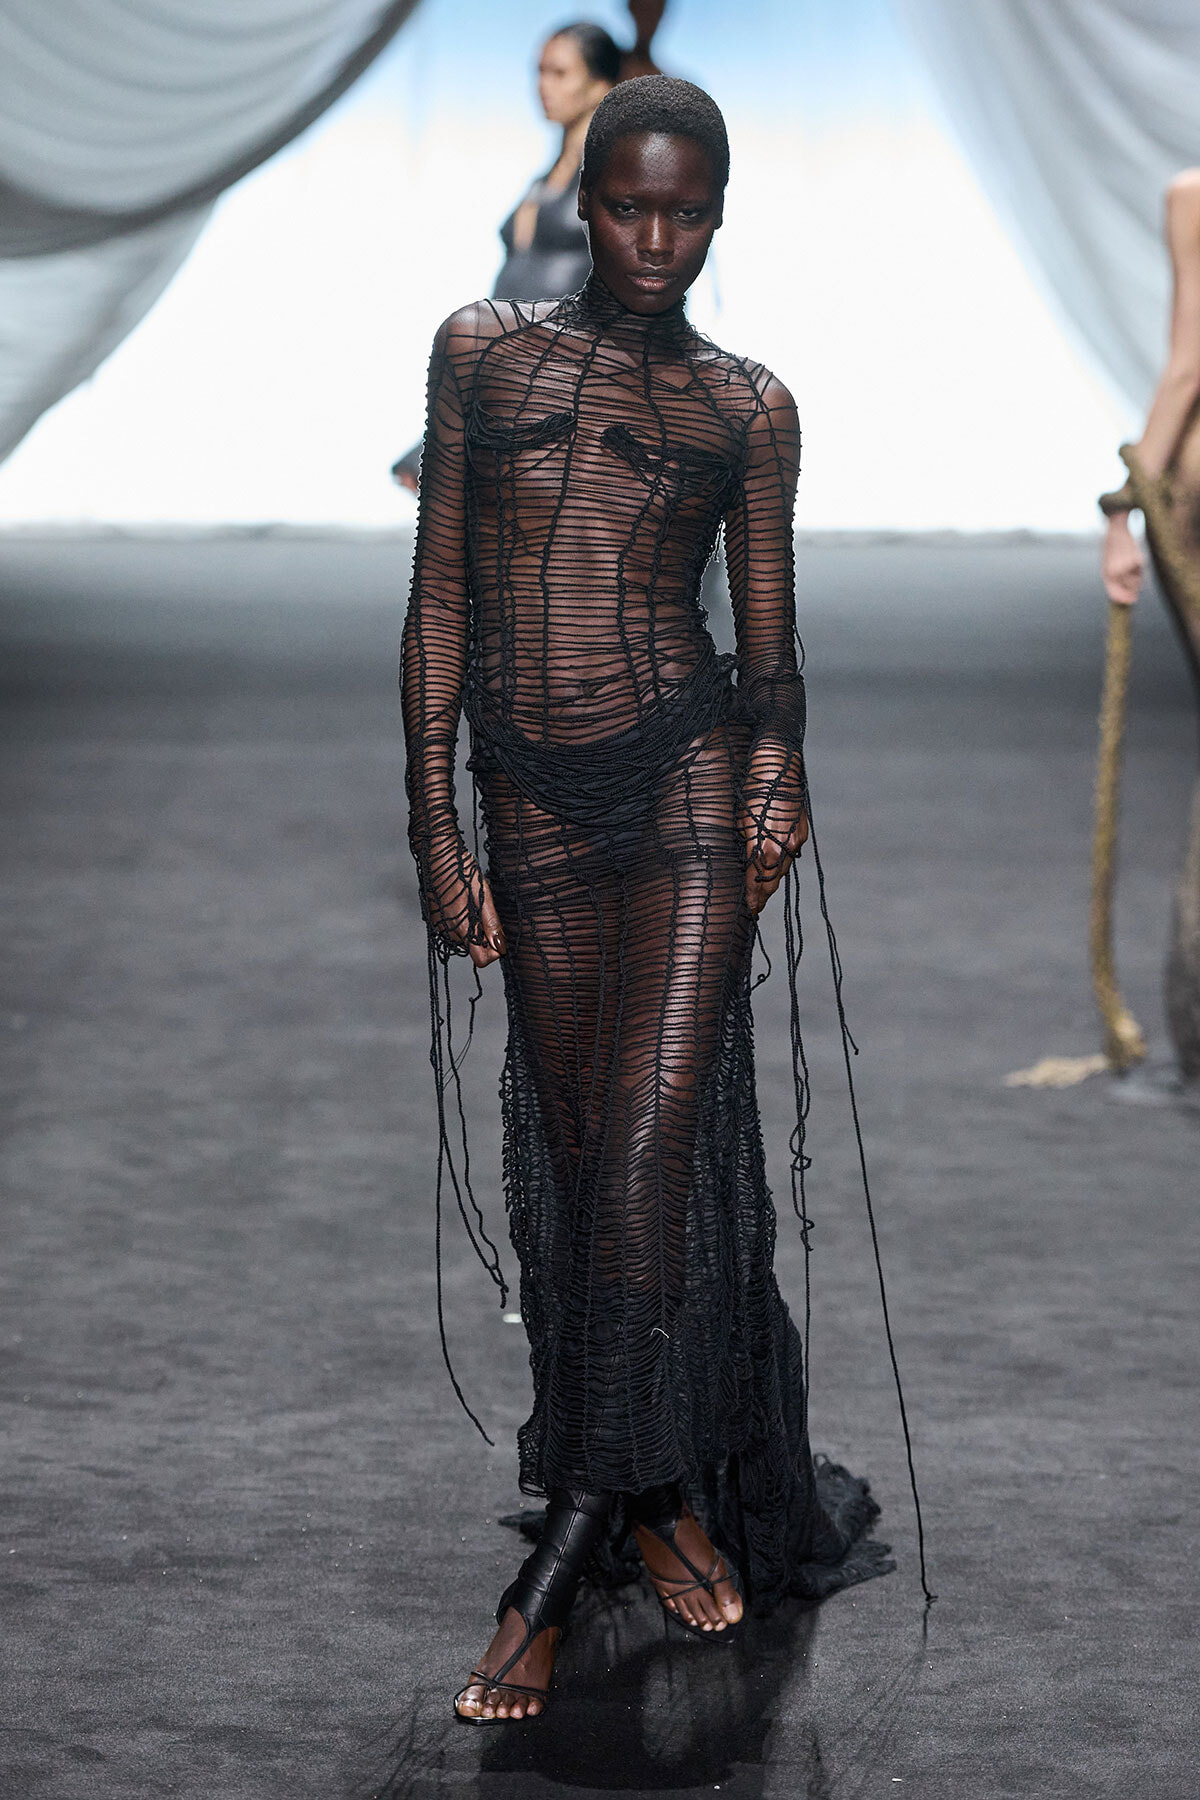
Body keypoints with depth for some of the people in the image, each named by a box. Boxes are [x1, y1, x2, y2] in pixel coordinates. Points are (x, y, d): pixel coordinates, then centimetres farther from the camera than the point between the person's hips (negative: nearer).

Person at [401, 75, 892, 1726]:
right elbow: (440, 598, 7)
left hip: (685, 782, -2)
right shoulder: (483, 352, 8)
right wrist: (436, 829, 2)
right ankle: (665, 1495, 20)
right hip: (532, 800, 2)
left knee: (653, 1140, -10)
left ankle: (562, 1556, -6)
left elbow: (770, 640, 11)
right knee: (574, 1161, 6)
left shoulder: (747, 407, 7)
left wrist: (776, 765, -8)